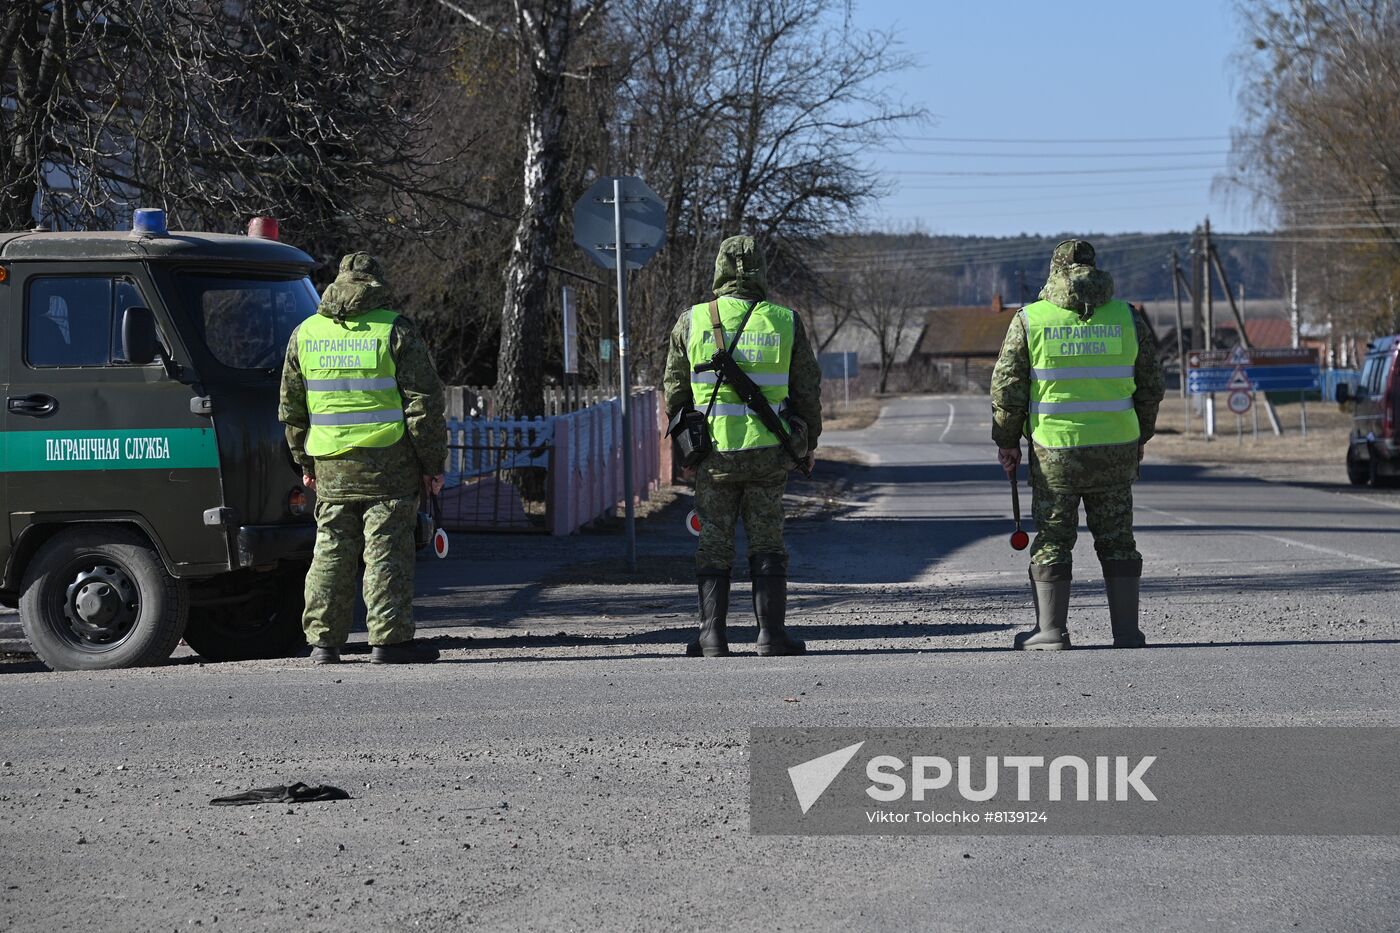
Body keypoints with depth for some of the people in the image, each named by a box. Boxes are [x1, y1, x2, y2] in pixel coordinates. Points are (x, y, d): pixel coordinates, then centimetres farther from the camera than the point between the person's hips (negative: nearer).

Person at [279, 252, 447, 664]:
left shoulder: (305, 333, 11)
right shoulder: (396, 332, -4)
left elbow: (291, 408, 16)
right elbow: (424, 403, -6)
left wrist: (305, 462, 24)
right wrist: (433, 463, -1)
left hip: (331, 467, 4)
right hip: (388, 461, -4)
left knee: (331, 551, 10)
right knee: (387, 551, -3)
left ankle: (323, 641, 11)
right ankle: (389, 639, -5)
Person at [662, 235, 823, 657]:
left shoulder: (692, 322, -2)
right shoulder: (785, 323, -2)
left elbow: (675, 392, 5)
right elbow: (808, 390, 5)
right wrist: (809, 442, 18)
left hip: (713, 451, 0)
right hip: (768, 452, 0)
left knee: (713, 544, 7)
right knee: (767, 544, 8)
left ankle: (712, 636, 4)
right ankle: (771, 632, 4)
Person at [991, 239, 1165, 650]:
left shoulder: (1030, 319, -3)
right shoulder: (1127, 318, 3)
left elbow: (1007, 386, -3)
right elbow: (1150, 385, 8)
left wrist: (1006, 441, 8)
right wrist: (1139, 437, 20)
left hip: (1055, 450, -2)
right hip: (1115, 449, 2)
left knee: (1052, 541, 5)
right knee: (1117, 541, 9)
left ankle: (1051, 630, 4)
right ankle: (1126, 631, 8)